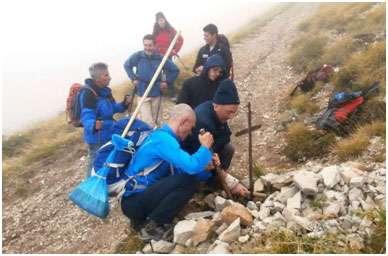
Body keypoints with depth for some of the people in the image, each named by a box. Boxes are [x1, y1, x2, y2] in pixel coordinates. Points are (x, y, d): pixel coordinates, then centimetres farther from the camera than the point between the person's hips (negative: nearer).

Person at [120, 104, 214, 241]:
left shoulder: (164, 136, 12)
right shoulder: (163, 139, -19)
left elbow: (185, 168, 17)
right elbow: (191, 166, -28)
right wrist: (205, 146, -11)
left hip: (142, 195, 10)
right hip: (133, 201, -10)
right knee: (188, 182, -20)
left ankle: (143, 219, 11)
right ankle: (151, 226, -7)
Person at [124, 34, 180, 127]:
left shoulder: (160, 58, -9)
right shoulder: (138, 56, -11)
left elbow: (175, 70, 3)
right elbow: (127, 65, 8)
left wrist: (167, 82, 0)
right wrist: (133, 78, 1)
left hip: (156, 93, 2)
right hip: (142, 93, -2)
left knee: (154, 120, 16)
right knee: (148, 122, -8)